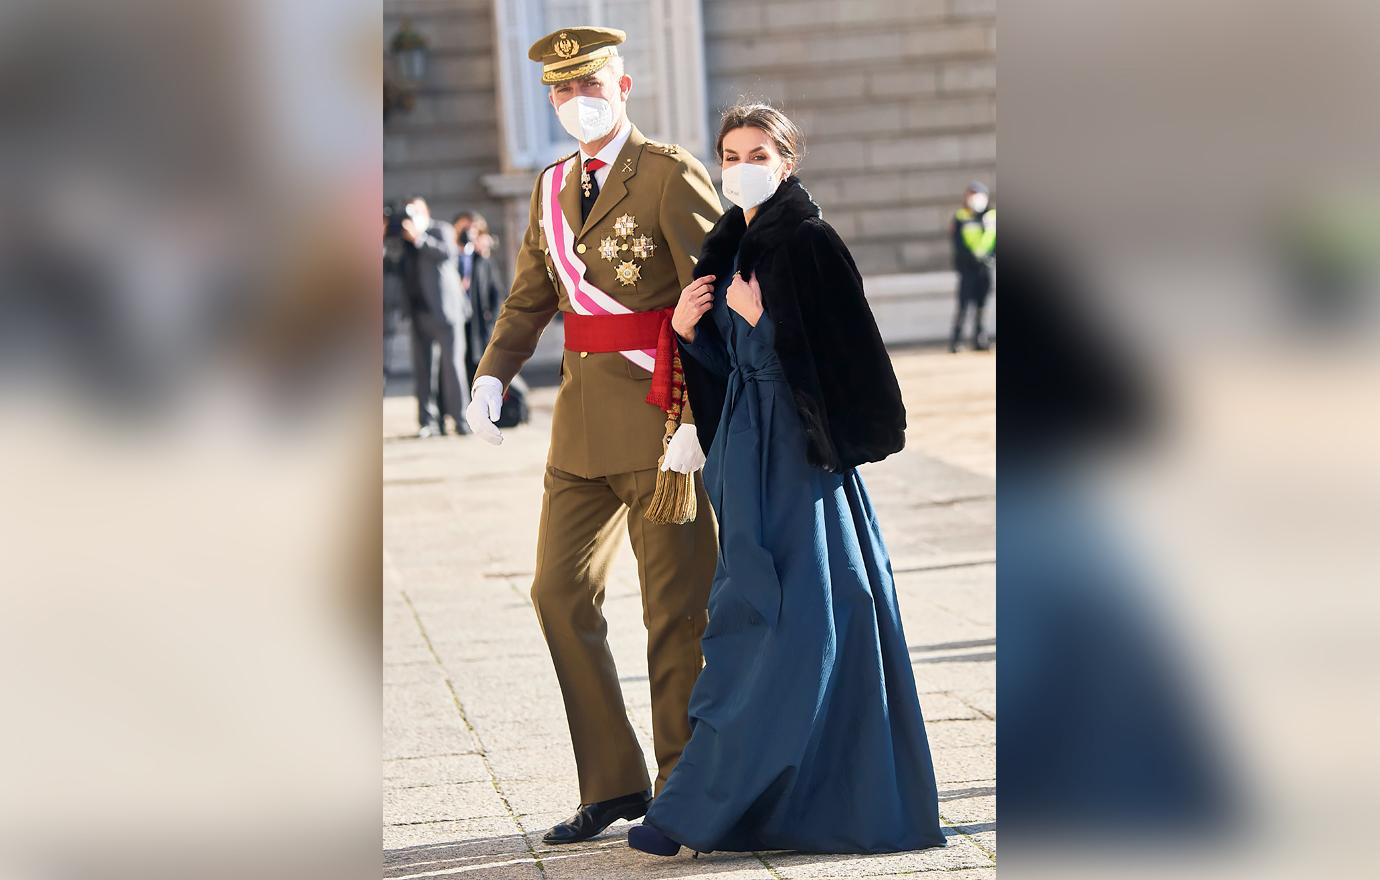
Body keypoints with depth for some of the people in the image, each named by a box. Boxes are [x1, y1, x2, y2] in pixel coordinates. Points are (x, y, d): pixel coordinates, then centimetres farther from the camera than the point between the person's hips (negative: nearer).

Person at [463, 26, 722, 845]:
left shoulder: (672, 174, -7)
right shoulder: (553, 188, 14)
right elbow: (529, 300, 16)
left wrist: (696, 419, -20)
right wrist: (492, 376, -3)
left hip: (663, 419, -7)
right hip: (582, 423, 7)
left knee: (676, 610, 1)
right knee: (562, 594, 8)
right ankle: (613, 782, 19)